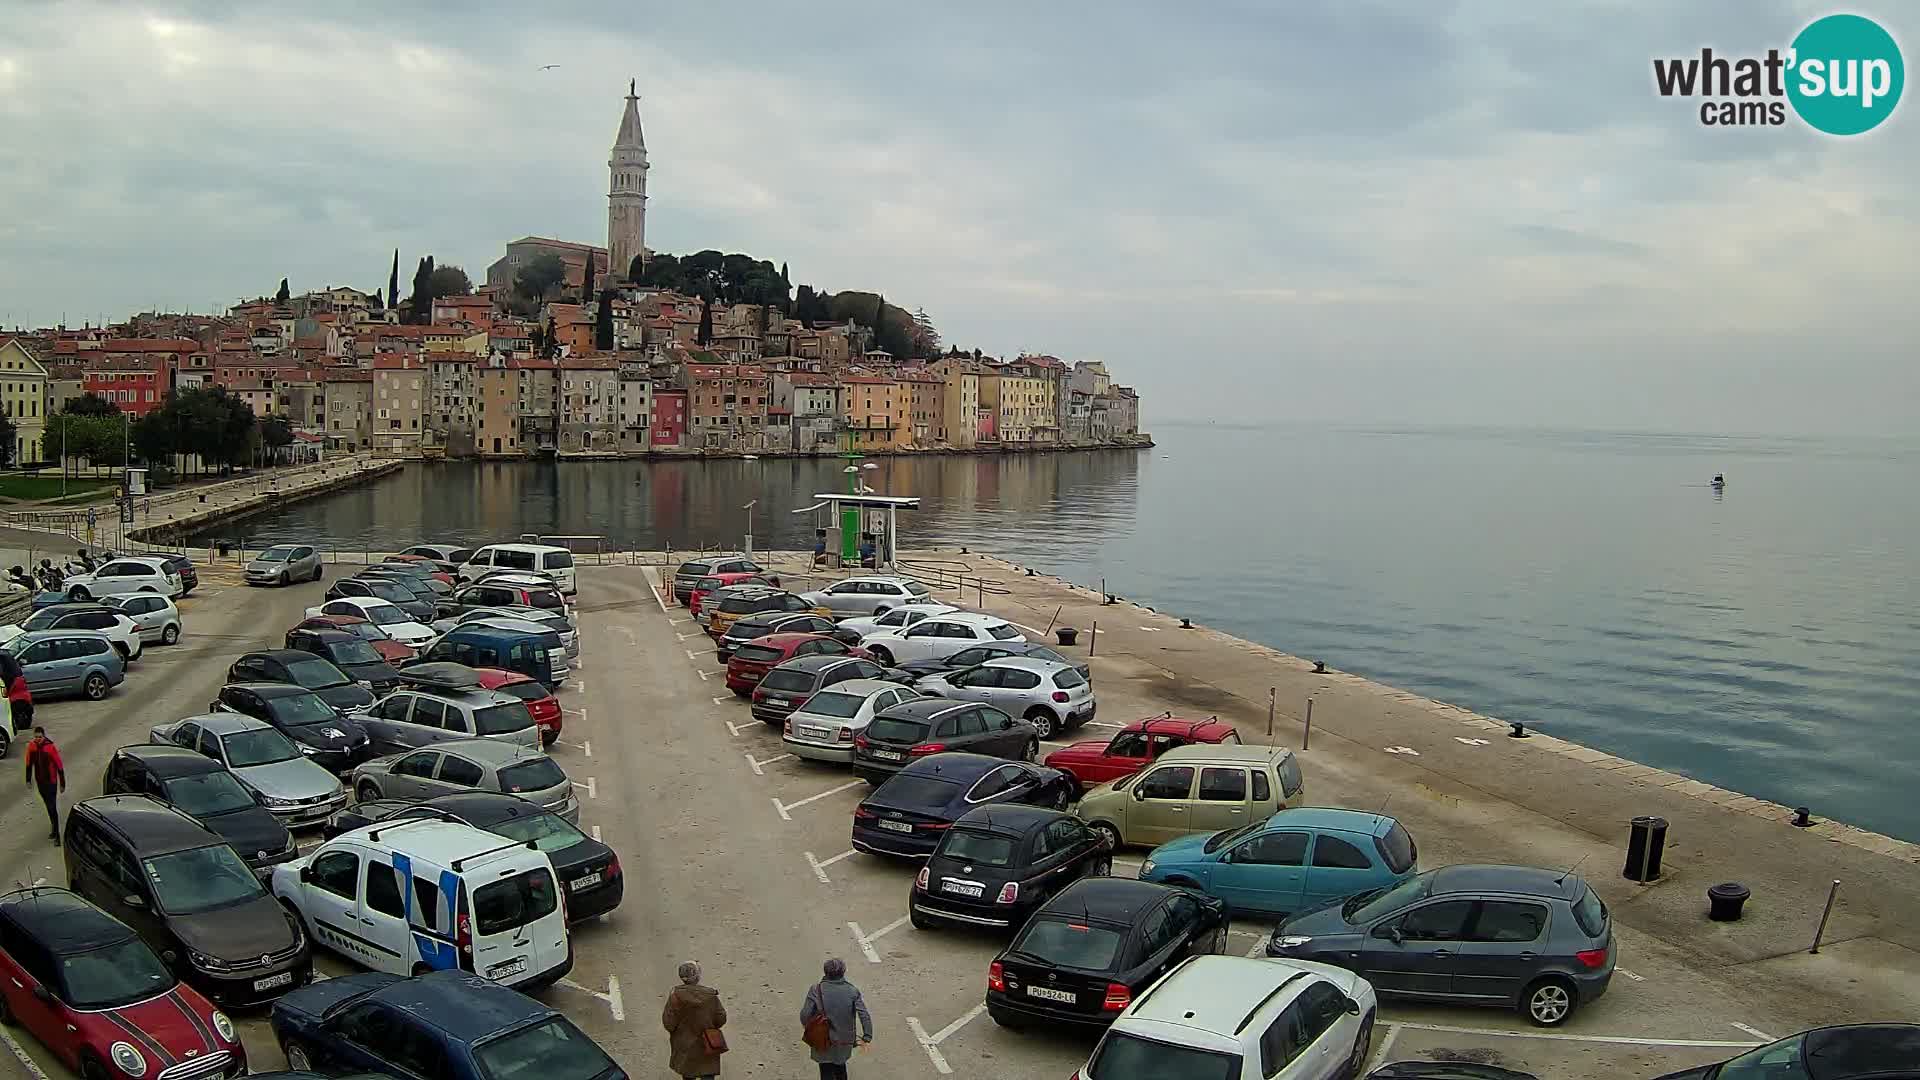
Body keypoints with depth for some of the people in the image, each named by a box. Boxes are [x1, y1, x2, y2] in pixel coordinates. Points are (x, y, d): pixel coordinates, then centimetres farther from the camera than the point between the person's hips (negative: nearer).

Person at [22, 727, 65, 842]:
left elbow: (59, 766, -13)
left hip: (51, 781, -5)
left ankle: (56, 833, -2)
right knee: (48, 806, 18)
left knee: (52, 807, -7)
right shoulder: (31, 746, -5)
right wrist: (28, 780, 12)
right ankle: (54, 828, 33)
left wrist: (62, 784, -10)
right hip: (39, 781, 5)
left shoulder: (51, 747, -19)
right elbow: (29, 764, 10)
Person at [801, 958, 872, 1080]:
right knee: (840, 1067, 30)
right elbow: (865, 1015, -15)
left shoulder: (816, 990, -16)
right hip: (845, 1041, 2)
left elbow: (805, 1014, -16)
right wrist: (867, 1037, -8)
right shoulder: (852, 991, -10)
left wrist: (805, 1024, 6)